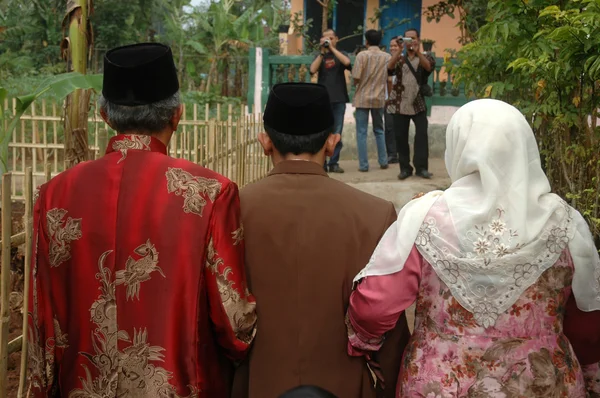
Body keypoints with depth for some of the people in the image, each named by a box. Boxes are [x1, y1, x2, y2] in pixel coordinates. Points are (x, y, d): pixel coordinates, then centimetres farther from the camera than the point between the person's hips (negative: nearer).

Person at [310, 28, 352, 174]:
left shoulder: (341, 54, 10)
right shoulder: (319, 56, 11)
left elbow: (347, 62, -13)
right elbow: (312, 70, -8)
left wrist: (332, 48, -12)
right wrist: (322, 52, -11)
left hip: (339, 99, 0)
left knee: (337, 134, 0)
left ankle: (334, 163, 5)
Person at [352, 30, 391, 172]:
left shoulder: (362, 55, -10)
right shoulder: (387, 57, -1)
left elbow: (356, 78, -12)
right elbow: (389, 79, 3)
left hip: (362, 98, -3)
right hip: (379, 98, 3)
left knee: (362, 132, 2)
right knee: (379, 131, 18)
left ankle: (363, 165, 0)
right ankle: (383, 161, 20)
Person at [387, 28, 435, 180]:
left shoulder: (426, 56, 8)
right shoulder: (399, 58, 12)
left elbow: (428, 67, -15)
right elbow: (390, 67, -9)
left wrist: (417, 52, -30)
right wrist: (400, 49, -19)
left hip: (418, 104, -1)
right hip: (399, 104, 2)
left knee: (422, 134, -10)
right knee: (400, 137, 2)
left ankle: (421, 167, -6)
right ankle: (405, 168, 9)